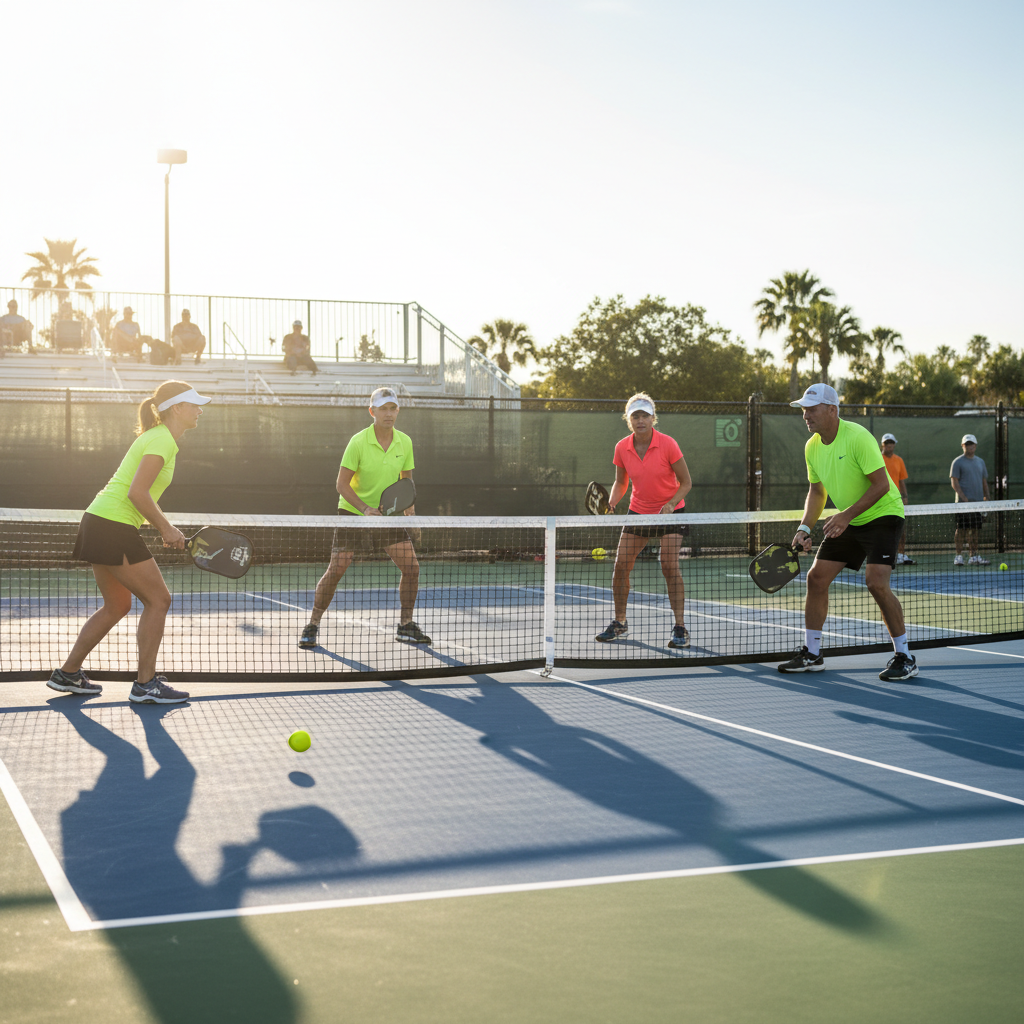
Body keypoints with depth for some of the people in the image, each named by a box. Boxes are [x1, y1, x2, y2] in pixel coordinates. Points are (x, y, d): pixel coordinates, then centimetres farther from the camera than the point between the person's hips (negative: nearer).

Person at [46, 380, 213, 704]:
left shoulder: (160, 438, 17)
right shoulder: (161, 440, -14)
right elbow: (137, 493, -22)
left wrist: (165, 527, 13)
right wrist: (166, 529, -12)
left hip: (99, 523, 10)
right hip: (113, 527, -10)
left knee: (117, 606, 18)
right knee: (158, 600, -3)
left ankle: (67, 673, 25)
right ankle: (145, 684, 2)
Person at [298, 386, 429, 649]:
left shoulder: (405, 442, -3)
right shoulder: (358, 442, -16)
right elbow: (342, 484, -14)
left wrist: (410, 508, -11)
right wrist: (365, 508, -27)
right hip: (352, 512, -4)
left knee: (411, 567, -4)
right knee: (336, 570, -10)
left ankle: (405, 626, 12)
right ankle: (312, 625, 5)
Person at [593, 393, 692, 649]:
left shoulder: (667, 445, -18)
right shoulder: (622, 448, -7)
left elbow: (685, 483, -10)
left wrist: (670, 504, -26)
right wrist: (611, 502, -12)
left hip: (670, 511, -4)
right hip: (639, 511, 4)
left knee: (670, 567, -16)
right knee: (620, 566, -2)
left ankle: (680, 629, -8)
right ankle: (619, 623, 16)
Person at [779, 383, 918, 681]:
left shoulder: (857, 437, -23)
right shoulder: (812, 447, 1)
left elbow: (881, 484, -24)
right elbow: (817, 490, 13)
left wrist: (847, 515, -27)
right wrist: (805, 528, -1)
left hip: (882, 514, -8)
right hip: (848, 522, 8)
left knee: (876, 582, -21)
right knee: (816, 577, 2)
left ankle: (905, 658, -7)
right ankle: (811, 654, 14)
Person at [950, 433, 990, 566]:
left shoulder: (980, 462, 16)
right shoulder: (958, 462, -1)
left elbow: (984, 481, 20)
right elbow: (954, 481, -8)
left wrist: (986, 497, 10)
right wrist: (964, 498, -17)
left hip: (978, 501, 6)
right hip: (963, 502, -5)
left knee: (974, 530, 7)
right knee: (961, 529, -6)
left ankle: (974, 557, 10)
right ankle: (959, 556, -3)